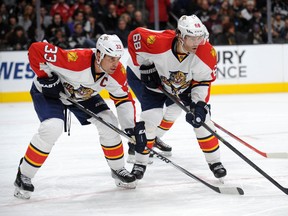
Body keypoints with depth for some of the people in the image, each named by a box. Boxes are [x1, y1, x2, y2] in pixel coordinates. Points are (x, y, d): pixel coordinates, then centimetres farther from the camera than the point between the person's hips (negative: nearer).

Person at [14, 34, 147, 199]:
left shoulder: (118, 72, -22)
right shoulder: (75, 60, -41)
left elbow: (124, 99, -7)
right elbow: (36, 49, -37)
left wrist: (133, 128, -16)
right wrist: (45, 77, -30)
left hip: (84, 95, 6)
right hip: (48, 91, -6)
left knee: (109, 123, -6)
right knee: (52, 128, -27)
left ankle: (118, 169, 17)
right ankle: (24, 176, -13)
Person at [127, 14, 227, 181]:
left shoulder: (207, 53, -30)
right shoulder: (158, 42, -39)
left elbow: (203, 80, -16)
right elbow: (135, 36, -23)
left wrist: (199, 104, -28)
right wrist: (145, 66, -19)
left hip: (188, 86, 2)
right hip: (156, 82, -2)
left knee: (202, 118, -7)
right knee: (150, 118, -15)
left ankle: (214, 161, 9)